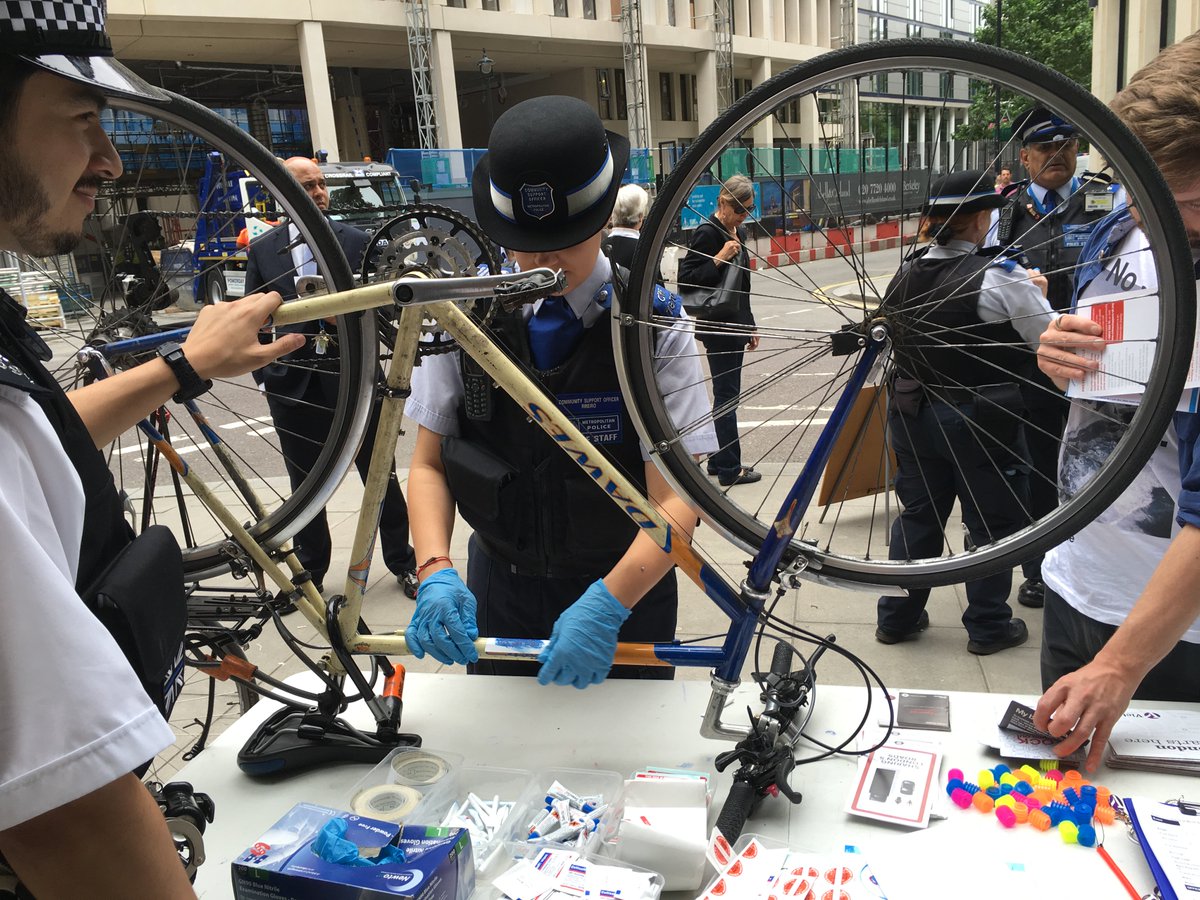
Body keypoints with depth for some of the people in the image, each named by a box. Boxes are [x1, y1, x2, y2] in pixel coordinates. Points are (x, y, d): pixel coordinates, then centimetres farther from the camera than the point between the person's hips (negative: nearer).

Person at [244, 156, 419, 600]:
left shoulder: (357, 241, 1)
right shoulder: (262, 251, 5)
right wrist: (264, 375, 2)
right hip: (294, 387, 2)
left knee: (381, 478, 9)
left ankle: (402, 562, 24)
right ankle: (309, 574, 29)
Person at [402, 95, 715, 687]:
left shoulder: (657, 327, -16)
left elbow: (675, 501, -20)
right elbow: (428, 464, -5)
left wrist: (607, 605, -33)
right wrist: (435, 573, -21)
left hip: (626, 594, -2)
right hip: (498, 590, 2)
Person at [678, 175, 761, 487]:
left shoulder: (738, 233, 14)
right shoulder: (707, 233, -12)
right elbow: (685, 277, -17)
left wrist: (750, 325, 21)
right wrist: (719, 258, -24)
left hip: (735, 325, 9)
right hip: (718, 327, -9)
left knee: (726, 395, 14)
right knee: (727, 397, -4)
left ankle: (719, 460, 23)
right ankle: (729, 469, 3)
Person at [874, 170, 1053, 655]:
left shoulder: (906, 274, 1)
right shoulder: (999, 277, -19)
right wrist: (1033, 293, 9)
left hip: (913, 414, 6)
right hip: (981, 421, -6)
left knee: (917, 516, 17)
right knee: (993, 524, 11)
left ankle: (897, 617, 25)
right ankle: (988, 626, 23)